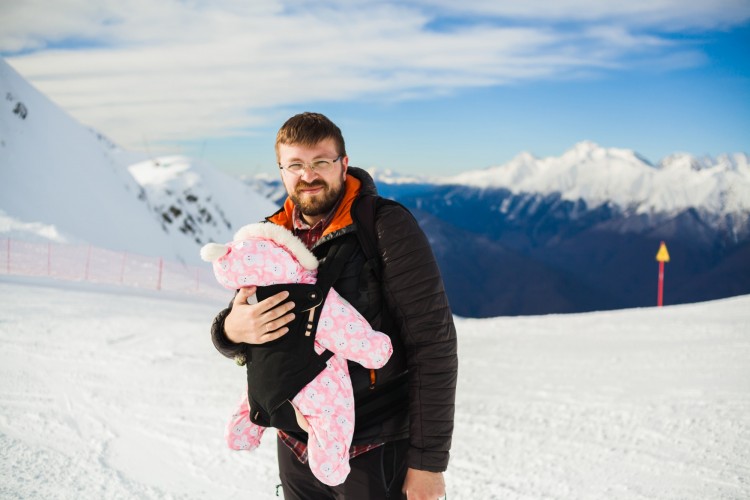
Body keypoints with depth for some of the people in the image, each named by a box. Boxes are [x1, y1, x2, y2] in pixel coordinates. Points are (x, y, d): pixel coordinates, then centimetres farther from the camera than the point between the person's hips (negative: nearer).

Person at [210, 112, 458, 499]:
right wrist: (232, 330, -19)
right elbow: (231, 338, 6)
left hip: (375, 452, -5)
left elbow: (433, 344, -15)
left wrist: (428, 460, -15)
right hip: (296, 448, 5)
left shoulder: (387, 227, -14)